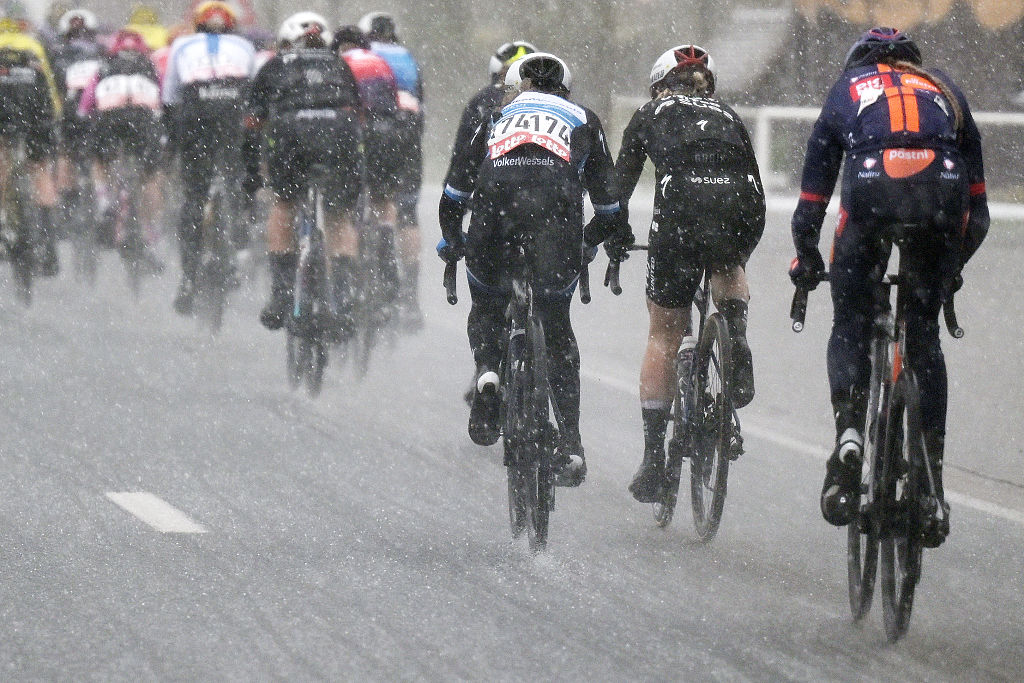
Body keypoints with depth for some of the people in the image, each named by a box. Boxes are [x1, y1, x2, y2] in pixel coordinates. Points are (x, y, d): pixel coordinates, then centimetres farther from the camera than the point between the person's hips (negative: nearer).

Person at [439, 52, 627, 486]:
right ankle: (570, 446, -2)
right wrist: (592, 236, 50)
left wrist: (451, 241, 48)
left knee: (486, 307, 26)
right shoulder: (582, 120, 33)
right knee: (556, 328, 8)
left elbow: (454, 193, 31)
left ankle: (487, 372, -4)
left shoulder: (499, 117, 34)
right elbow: (610, 204, 31)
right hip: (557, 204, 0)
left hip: (496, 196, 1)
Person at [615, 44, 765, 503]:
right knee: (728, 269, 38)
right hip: (739, 203, 2)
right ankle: (736, 332, 7)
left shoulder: (652, 114, 27)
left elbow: (620, 183, 26)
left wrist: (614, 241, 40)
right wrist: (740, 254, 45)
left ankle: (653, 458, 10)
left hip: (681, 205, -2)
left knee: (664, 335, 10)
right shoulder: (728, 117, 32)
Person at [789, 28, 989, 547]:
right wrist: (953, 265, 44)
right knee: (923, 333, 15)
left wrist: (806, 261, 42)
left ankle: (849, 432, -12)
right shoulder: (944, 90, 34)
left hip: (871, 191, -2)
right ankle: (932, 490, 10)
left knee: (850, 324, 15)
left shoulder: (846, 90, 31)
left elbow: (810, 204, 30)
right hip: (943, 191, 2)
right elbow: (978, 208, 32)